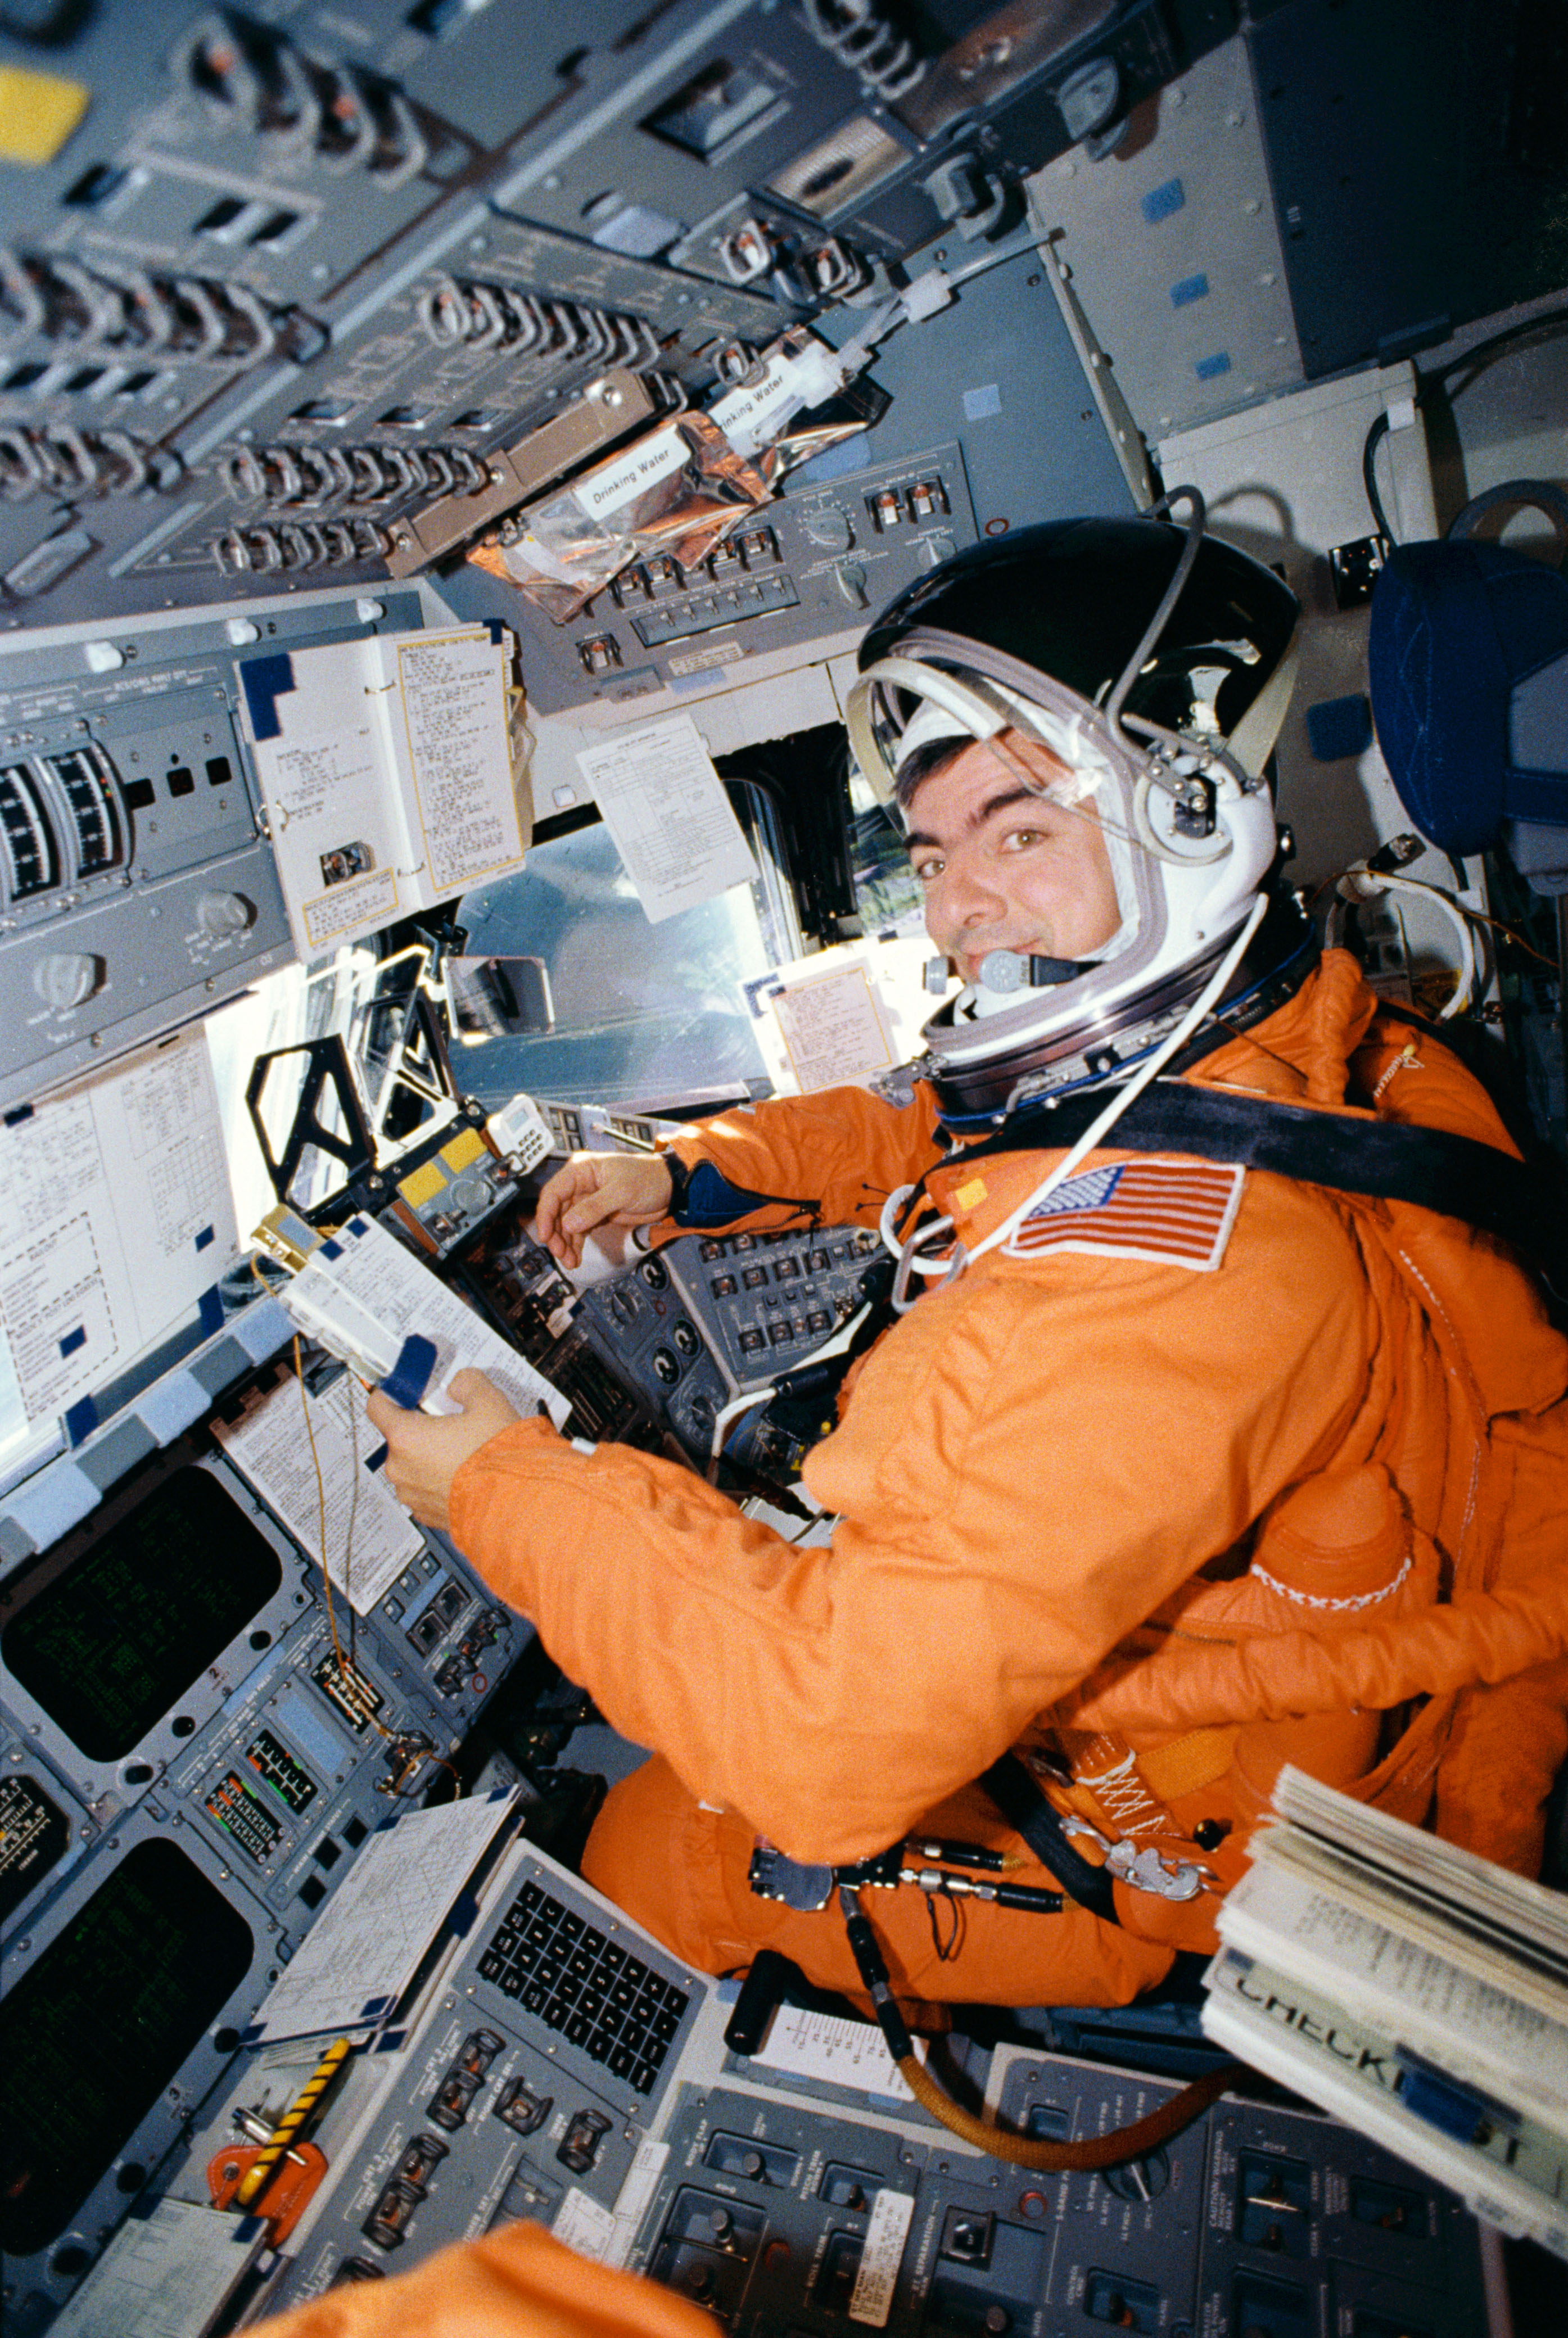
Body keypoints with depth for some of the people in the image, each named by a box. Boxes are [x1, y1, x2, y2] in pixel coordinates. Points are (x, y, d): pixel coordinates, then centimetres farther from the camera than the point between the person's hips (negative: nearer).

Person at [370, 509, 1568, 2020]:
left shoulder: (1162, 1273, -41)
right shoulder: (1276, 1056, -9)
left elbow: (823, 1732, -40)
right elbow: (942, 1135, 9)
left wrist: (506, 1489, -27)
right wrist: (692, 1176, -2)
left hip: (1209, 1859, -7)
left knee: (648, 1848, 9)